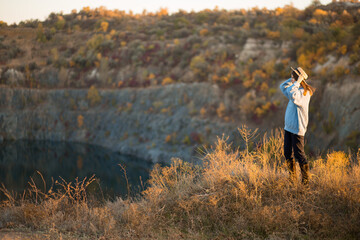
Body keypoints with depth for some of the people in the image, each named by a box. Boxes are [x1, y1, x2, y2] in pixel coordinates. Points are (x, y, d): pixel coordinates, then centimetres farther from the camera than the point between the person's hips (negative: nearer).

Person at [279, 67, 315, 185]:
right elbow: (283, 87, 22)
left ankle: (305, 179, 8)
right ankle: (292, 178, 23)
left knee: (299, 154, -3)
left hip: (297, 129, -9)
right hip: (288, 127, 9)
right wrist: (292, 80, 8)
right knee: (287, 153, 12)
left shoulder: (304, 92, -17)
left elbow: (292, 95, -36)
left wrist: (297, 82, -25)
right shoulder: (296, 89, 10)